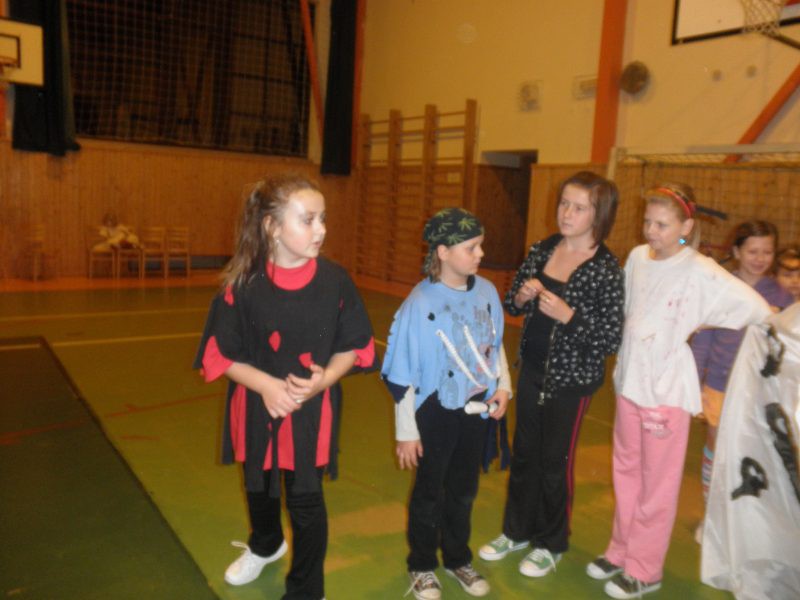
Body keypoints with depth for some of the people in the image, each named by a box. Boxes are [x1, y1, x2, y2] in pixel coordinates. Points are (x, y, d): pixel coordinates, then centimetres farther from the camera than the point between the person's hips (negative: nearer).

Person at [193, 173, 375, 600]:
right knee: (258, 488, 25)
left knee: (305, 501, 8)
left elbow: (352, 347, -5)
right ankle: (265, 546, 58)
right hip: (255, 408, 2)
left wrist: (322, 380, -22)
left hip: (311, 411, -1)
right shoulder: (243, 286, -16)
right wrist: (266, 385, -25)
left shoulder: (334, 281, -14)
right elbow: (222, 355, -10)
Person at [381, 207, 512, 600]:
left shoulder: (486, 292, -6)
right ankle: (422, 566, 36)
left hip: (476, 409, 4)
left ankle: (458, 558, 43)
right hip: (435, 411, -4)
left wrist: (503, 385, -3)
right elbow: (403, 374, -15)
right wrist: (406, 431, -11)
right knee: (430, 492, 14)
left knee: (464, 489, 20)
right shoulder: (420, 303, -20)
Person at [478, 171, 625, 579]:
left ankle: (551, 544, 32)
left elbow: (611, 339, -15)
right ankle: (516, 530, 37)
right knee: (523, 453, 17)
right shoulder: (542, 250, 0)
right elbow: (511, 304, 9)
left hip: (572, 379, -5)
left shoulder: (606, 269, -15)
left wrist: (568, 315, -26)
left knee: (555, 461, 10)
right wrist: (521, 295, -12)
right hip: (532, 369, 5)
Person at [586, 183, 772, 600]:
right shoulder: (637, 257, 1)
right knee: (626, 472, 17)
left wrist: (697, 325, -9)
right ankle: (621, 552, 34)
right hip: (630, 380, 6)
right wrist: (627, 361, 6)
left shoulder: (701, 273, -16)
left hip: (667, 389, -6)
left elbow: (759, 312, -19)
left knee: (657, 483, 8)